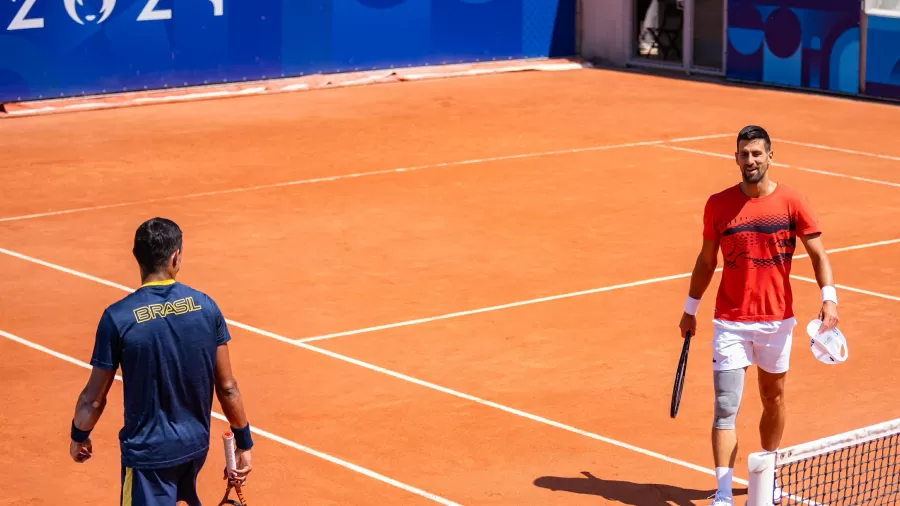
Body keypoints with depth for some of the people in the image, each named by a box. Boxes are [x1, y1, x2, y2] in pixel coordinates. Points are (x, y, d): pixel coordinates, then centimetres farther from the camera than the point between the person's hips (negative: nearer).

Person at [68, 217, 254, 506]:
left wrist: (79, 436, 12)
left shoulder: (118, 318, -16)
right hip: (195, 444, 4)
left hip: (148, 451, -4)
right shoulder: (206, 307, -7)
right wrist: (244, 444, 9)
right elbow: (227, 387, -2)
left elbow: (94, 398, -8)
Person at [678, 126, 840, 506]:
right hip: (730, 323, -1)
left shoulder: (792, 202, -5)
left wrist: (829, 299, -17)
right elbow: (706, 261, 9)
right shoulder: (718, 205, -2)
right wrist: (690, 309, 13)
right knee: (725, 409, -8)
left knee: (773, 399, 15)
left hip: (777, 320, 1)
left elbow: (817, 254, -3)